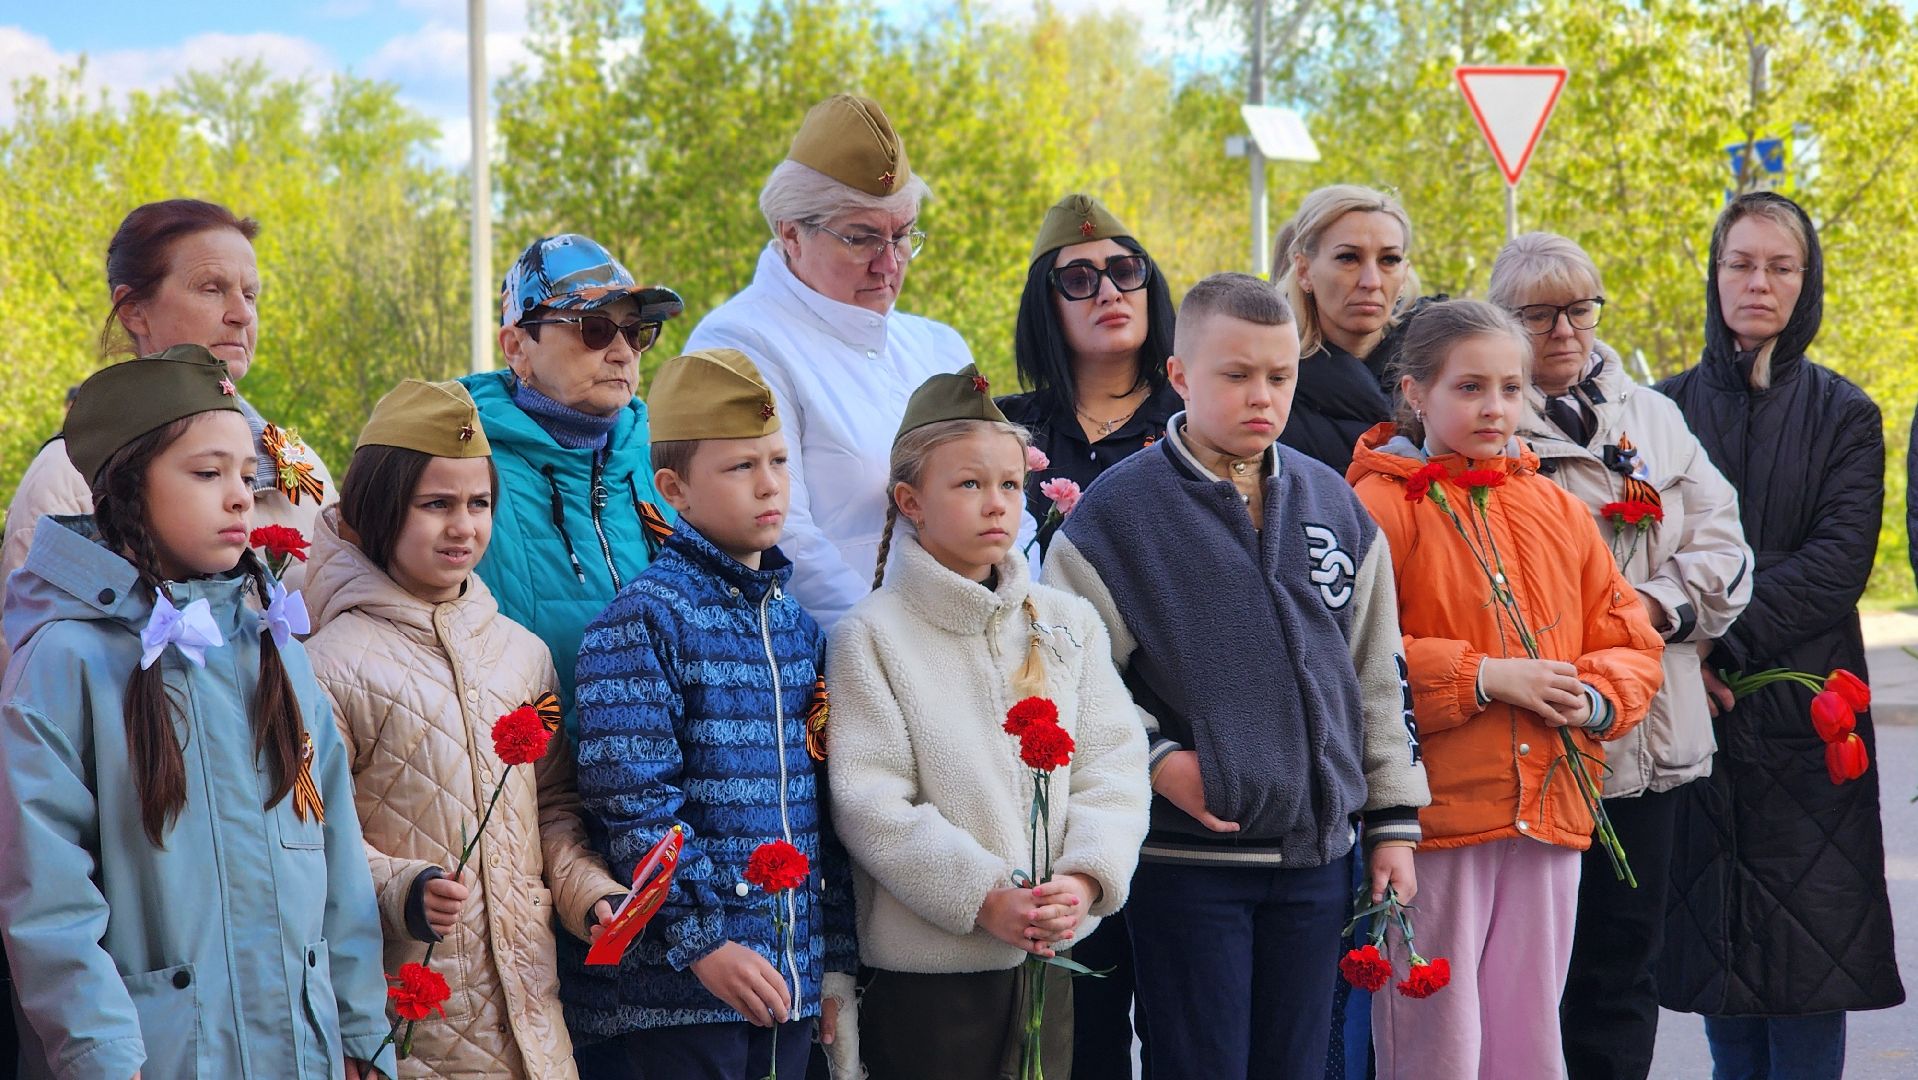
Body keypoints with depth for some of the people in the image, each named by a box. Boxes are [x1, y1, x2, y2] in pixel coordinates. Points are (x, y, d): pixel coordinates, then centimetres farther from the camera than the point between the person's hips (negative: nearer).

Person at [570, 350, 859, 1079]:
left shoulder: (798, 627, 13)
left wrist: (836, 962, 12)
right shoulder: (643, 622, -8)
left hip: (790, 986, 7)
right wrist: (703, 940, -18)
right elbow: (632, 802, -15)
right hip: (676, 987, -6)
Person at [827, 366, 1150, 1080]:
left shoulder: (1069, 624, 9)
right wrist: (984, 899, -20)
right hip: (924, 967, -4)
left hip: (1048, 958, 4)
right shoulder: (872, 637, -5)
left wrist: (1085, 877, -16)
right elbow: (871, 804, -13)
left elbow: (1112, 769, 3)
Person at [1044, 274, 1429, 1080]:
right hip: (1185, 857, -4)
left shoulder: (1334, 506, 9)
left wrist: (1393, 823, 10)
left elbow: (1378, 674, 14)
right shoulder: (1116, 511, -5)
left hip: (1316, 855, 4)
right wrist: (1154, 760, -15)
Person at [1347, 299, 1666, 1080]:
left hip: (1547, 811, 5)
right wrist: (1480, 677, -16)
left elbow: (1633, 643, 16)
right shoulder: (1380, 506, -5)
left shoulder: (1559, 512, 14)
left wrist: (1597, 699, -5)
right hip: (1434, 814, -5)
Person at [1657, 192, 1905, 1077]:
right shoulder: (1668, 408, 9)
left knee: (1807, 941, -4)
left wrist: (1725, 640, -16)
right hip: (1694, 711, 2)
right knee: (1713, 937, 3)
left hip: (1804, 713, -1)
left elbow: (1839, 562, -7)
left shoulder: (1843, 415, 5)